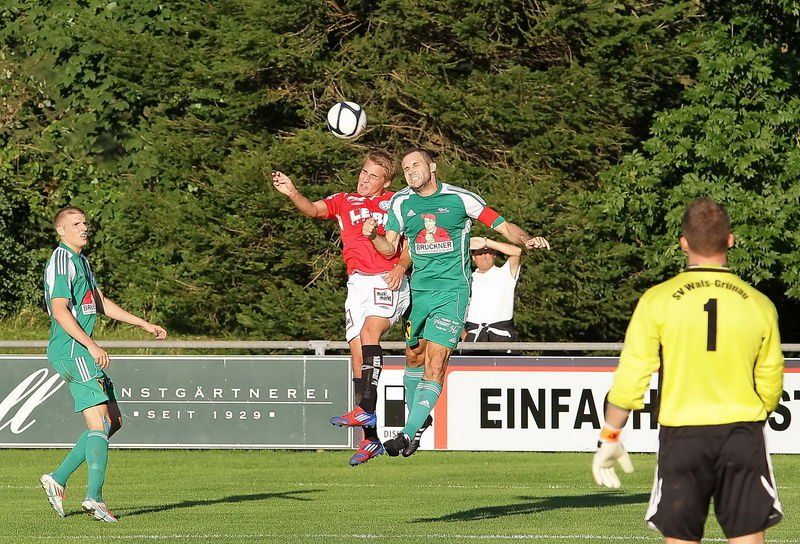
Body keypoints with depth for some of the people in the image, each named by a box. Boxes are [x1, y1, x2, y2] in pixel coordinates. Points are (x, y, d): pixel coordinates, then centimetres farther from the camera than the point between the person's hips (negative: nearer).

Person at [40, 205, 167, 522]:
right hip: (72, 351, -10)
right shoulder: (61, 261, -12)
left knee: (113, 421, 10)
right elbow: (60, 310, -20)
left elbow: (100, 303, 29)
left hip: (82, 351, 10)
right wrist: (91, 345, -26)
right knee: (100, 423, -15)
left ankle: (58, 479, 12)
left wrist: (144, 325, 27)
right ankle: (94, 497, -21)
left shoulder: (81, 261, 21)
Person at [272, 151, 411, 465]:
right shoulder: (344, 202, 18)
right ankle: (370, 439, 0)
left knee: (369, 332, -29)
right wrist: (292, 193, -19)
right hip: (357, 284, 4)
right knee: (358, 355, -3)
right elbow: (313, 210, 1)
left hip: (388, 281, -4)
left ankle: (367, 409, -33)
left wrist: (401, 266, -16)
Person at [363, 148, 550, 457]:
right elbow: (390, 248, 8)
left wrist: (526, 240, -16)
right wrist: (373, 235, -13)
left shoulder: (460, 199, -2)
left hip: (452, 290, -4)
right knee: (413, 357, 13)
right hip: (418, 290, 4)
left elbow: (503, 226, 2)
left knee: (435, 364, -15)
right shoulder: (401, 202, 7)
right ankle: (417, 421, 36)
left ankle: (408, 435, -21)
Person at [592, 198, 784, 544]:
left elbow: (631, 377, -4)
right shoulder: (758, 305, 1)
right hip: (743, 433, 1)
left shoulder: (657, 301, -4)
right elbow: (770, 386, 9)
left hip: (681, 434, -1)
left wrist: (609, 437, 7)